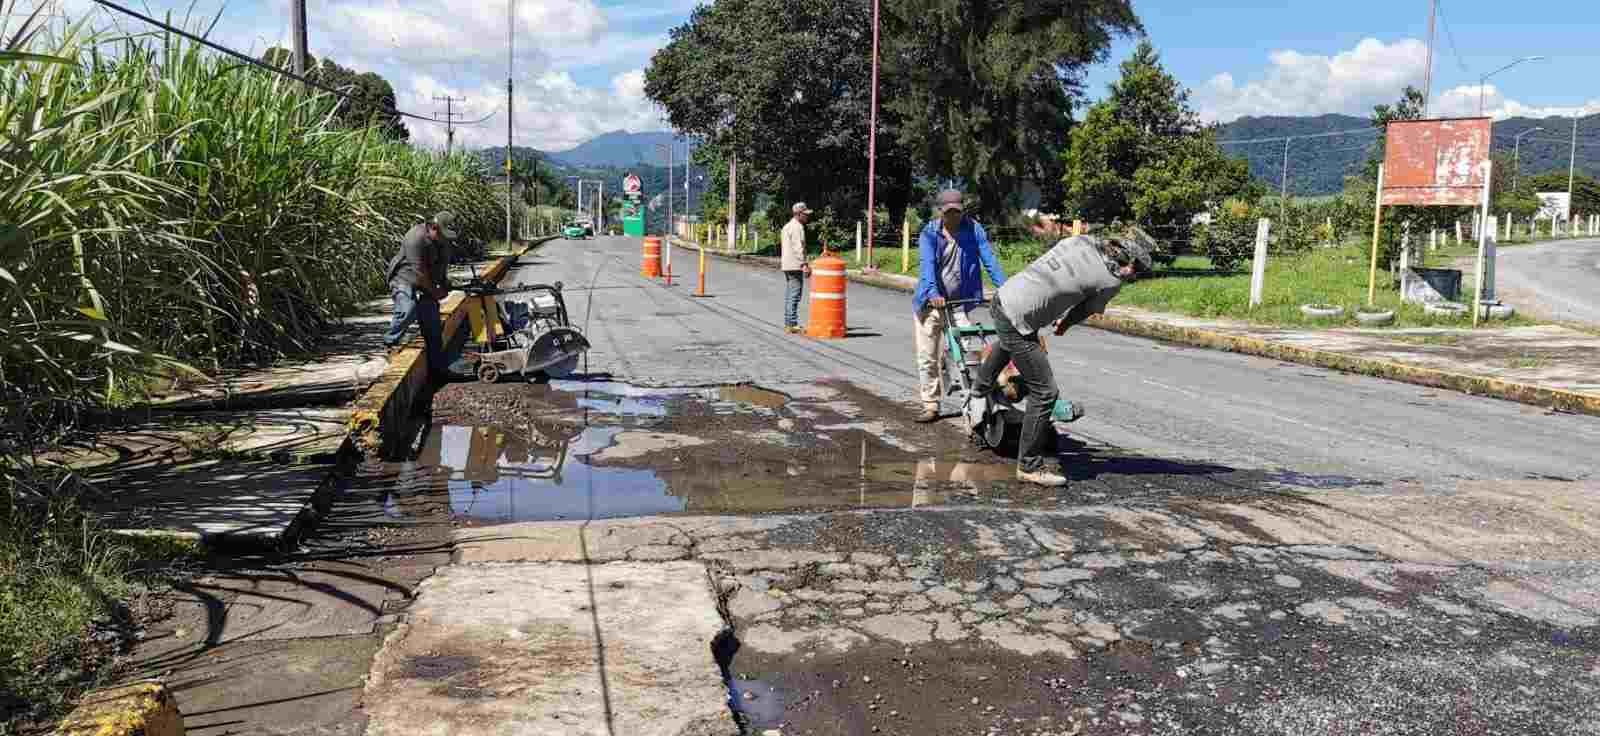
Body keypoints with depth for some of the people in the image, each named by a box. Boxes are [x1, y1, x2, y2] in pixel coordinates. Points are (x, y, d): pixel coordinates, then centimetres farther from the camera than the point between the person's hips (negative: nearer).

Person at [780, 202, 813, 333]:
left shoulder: (787, 226, 18)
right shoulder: (797, 227, -13)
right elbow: (798, 248, -20)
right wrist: (804, 265, -23)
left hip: (787, 265, 10)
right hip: (795, 265, -10)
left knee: (789, 295, 12)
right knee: (795, 295, -10)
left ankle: (788, 323, 15)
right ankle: (792, 324, -12)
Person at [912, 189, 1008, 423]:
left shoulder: (974, 230, -2)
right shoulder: (929, 233, -5)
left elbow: (989, 259, -9)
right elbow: (928, 264, -19)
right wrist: (933, 293, -35)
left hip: (959, 302, 0)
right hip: (930, 303, 1)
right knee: (927, 357, 4)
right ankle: (930, 405, 15)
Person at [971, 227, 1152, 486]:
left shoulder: (1081, 240, 4)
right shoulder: (1112, 280, -11)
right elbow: (1088, 309, 5)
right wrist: (1065, 323, 24)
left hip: (1001, 300, 8)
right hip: (1017, 324, -8)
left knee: (1009, 338, 42)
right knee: (1044, 393, -1)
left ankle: (981, 386, 65)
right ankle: (1029, 466, 6)